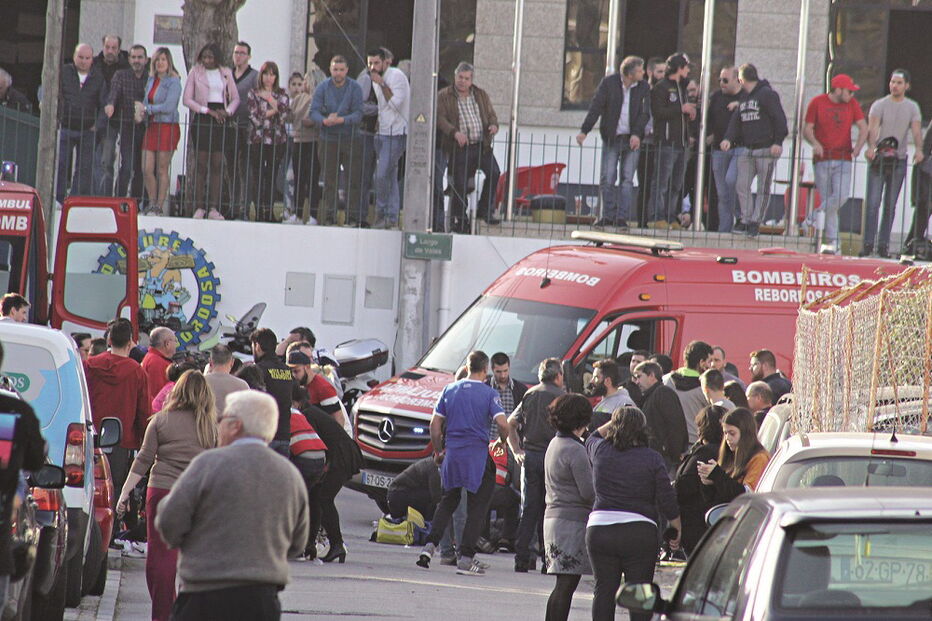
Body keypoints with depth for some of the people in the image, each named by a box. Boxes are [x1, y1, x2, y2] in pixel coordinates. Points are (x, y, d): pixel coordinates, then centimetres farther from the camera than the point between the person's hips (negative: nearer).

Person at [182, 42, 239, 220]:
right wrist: (208, 111, -10)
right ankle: (199, 207, -6)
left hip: (220, 120, 2)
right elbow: (187, 99, -1)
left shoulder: (225, 73, 11)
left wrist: (227, 112, -5)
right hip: (202, 119, -2)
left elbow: (235, 98, 15)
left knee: (218, 164, -3)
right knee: (201, 163, -6)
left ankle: (213, 207, -3)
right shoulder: (195, 72, 4)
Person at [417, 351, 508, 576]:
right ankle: (466, 558, -2)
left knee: (448, 502, 19)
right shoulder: (489, 394, -4)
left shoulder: (450, 390, 7)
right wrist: (502, 442, 4)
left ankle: (430, 545, 3)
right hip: (478, 456, -4)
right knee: (476, 508, 4)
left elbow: (435, 425, 6)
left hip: (452, 454, 4)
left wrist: (438, 451, 16)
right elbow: (502, 423, -15)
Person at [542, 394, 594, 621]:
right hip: (573, 521, -9)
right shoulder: (575, 451, -15)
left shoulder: (555, 445, 15)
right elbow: (588, 492, -17)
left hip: (554, 517, 9)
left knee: (565, 585, 11)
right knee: (566, 585, -9)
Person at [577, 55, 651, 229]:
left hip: (632, 140, 1)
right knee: (607, 178, -5)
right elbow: (595, 107, -5)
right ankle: (608, 216, 4)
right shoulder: (608, 83, -3)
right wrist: (584, 131, -14)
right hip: (611, 138, -1)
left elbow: (645, 113, -3)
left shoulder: (644, 88, 2)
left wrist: (637, 134, -18)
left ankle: (622, 217, 0)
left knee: (627, 179, -2)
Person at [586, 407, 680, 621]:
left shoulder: (600, 451, 1)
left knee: (604, 590, 9)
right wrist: (677, 531, 8)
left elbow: (592, 439, 29)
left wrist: (613, 422, 28)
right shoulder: (652, 459, -4)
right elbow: (667, 501, -3)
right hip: (639, 531, -2)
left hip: (598, 529, 2)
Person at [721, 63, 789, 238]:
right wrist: (728, 138, -2)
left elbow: (779, 118, -11)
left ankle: (756, 222, 1)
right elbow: (736, 120, 14)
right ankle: (746, 220, 6)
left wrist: (778, 142, -19)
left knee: (763, 188, -2)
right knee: (742, 186, 0)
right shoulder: (744, 97, 17)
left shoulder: (767, 94, -7)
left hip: (766, 149, -8)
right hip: (747, 149, 8)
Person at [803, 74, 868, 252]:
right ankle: (832, 239, 4)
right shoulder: (817, 103, 1)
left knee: (842, 195, -17)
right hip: (822, 159, -2)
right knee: (827, 198, -2)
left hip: (843, 159, 2)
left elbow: (863, 127, 9)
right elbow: (807, 129, 1)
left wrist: (858, 147, -8)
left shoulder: (852, 104, 8)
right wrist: (815, 143, -19)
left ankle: (815, 215, 5)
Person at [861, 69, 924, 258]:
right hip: (878, 158, -2)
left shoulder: (912, 107, 7)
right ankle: (868, 243, -7)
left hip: (899, 160, 2)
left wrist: (919, 149, -28)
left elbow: (916, 129, -8)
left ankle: (883, 244, 8)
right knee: (872, 203, -8)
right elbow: (872, 128, -14)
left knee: (890, 205, 4)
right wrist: (871, 147, -34)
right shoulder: (879, 105, 1)